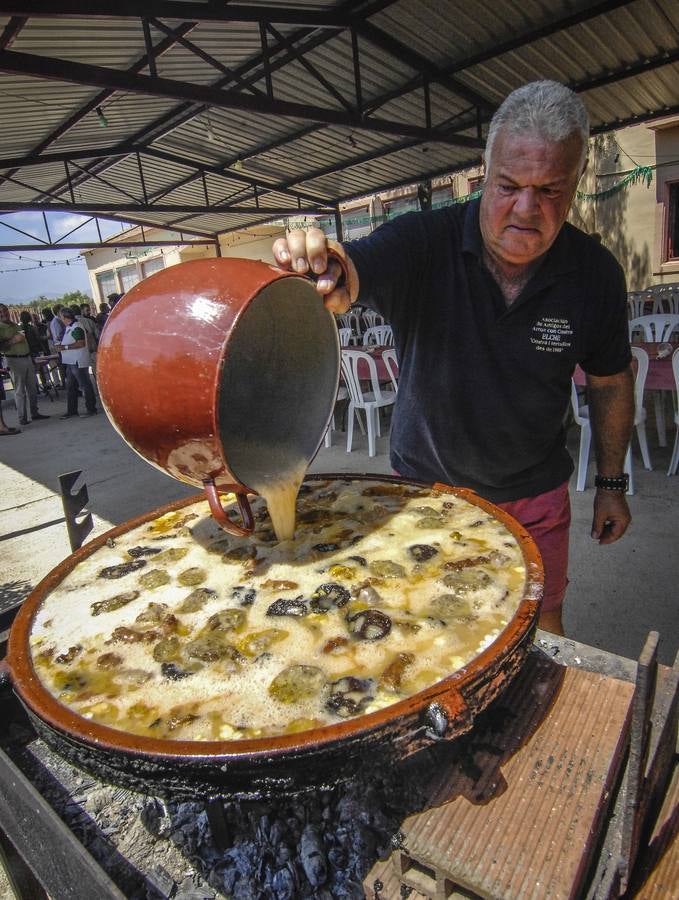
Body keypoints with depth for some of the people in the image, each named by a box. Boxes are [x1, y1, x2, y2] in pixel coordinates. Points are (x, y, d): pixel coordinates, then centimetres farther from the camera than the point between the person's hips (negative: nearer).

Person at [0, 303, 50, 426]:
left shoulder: (15, 325, 15)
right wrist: (13, 340, -25)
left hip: (27, 358, 7)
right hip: (15, 360, -7)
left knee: (32, 388, 11)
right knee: (20, 390, -5)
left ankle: (35, 412, 20)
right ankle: (22, 418, 0)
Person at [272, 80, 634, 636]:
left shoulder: (596, 273, -11)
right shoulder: (424, 242, -18)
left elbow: (610, 381, 2)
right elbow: (347, 275, -35)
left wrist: (612, 482, 7)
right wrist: (315, 273, -59)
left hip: (534, 495, 2)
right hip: (427, 484, -1)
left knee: (541, 626, 17)